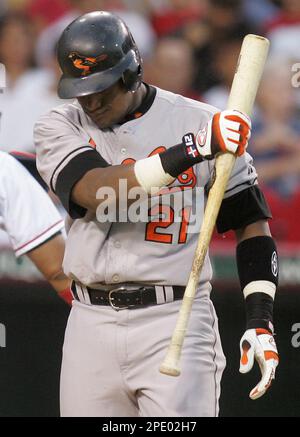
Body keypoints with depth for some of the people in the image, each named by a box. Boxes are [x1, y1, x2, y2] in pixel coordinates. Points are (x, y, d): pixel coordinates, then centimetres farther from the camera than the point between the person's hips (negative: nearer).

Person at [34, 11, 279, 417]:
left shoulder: (200, 122, 0)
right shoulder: (59, 127, 2)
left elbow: (251, 222, 5)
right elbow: (96, 193, -18)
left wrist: (260, 320, -6)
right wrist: (189, 151, -28)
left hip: (175, 322, -3)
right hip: (91, 323, 3)